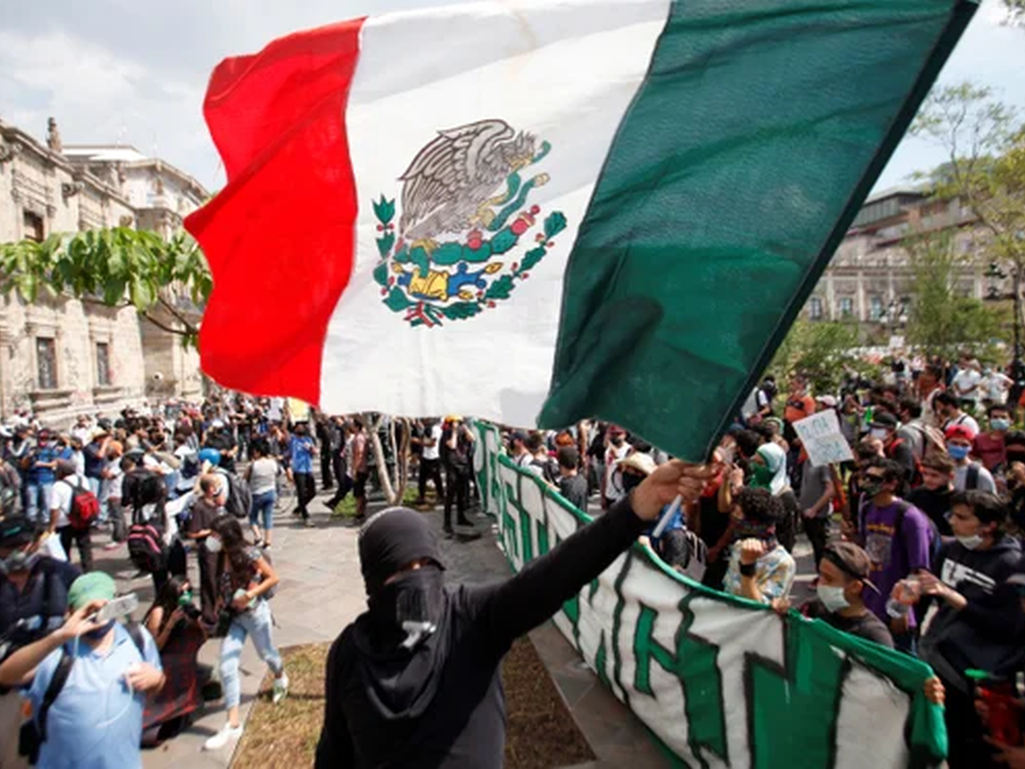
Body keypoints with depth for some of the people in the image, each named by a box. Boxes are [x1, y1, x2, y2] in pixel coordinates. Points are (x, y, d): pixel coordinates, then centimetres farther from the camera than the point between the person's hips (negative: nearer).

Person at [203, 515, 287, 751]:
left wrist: (252, 593, -26)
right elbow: (224, 587, 12)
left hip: (254, 614, -5)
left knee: (265, 653, 18)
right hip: (233, 617, 5)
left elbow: (273, 577, -16)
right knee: (227, 667, -4)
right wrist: (220, 603, -2)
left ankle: (280, 678, 51)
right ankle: (233, 723, 4)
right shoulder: (222, 557, -2)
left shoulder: (248, 554, -21)